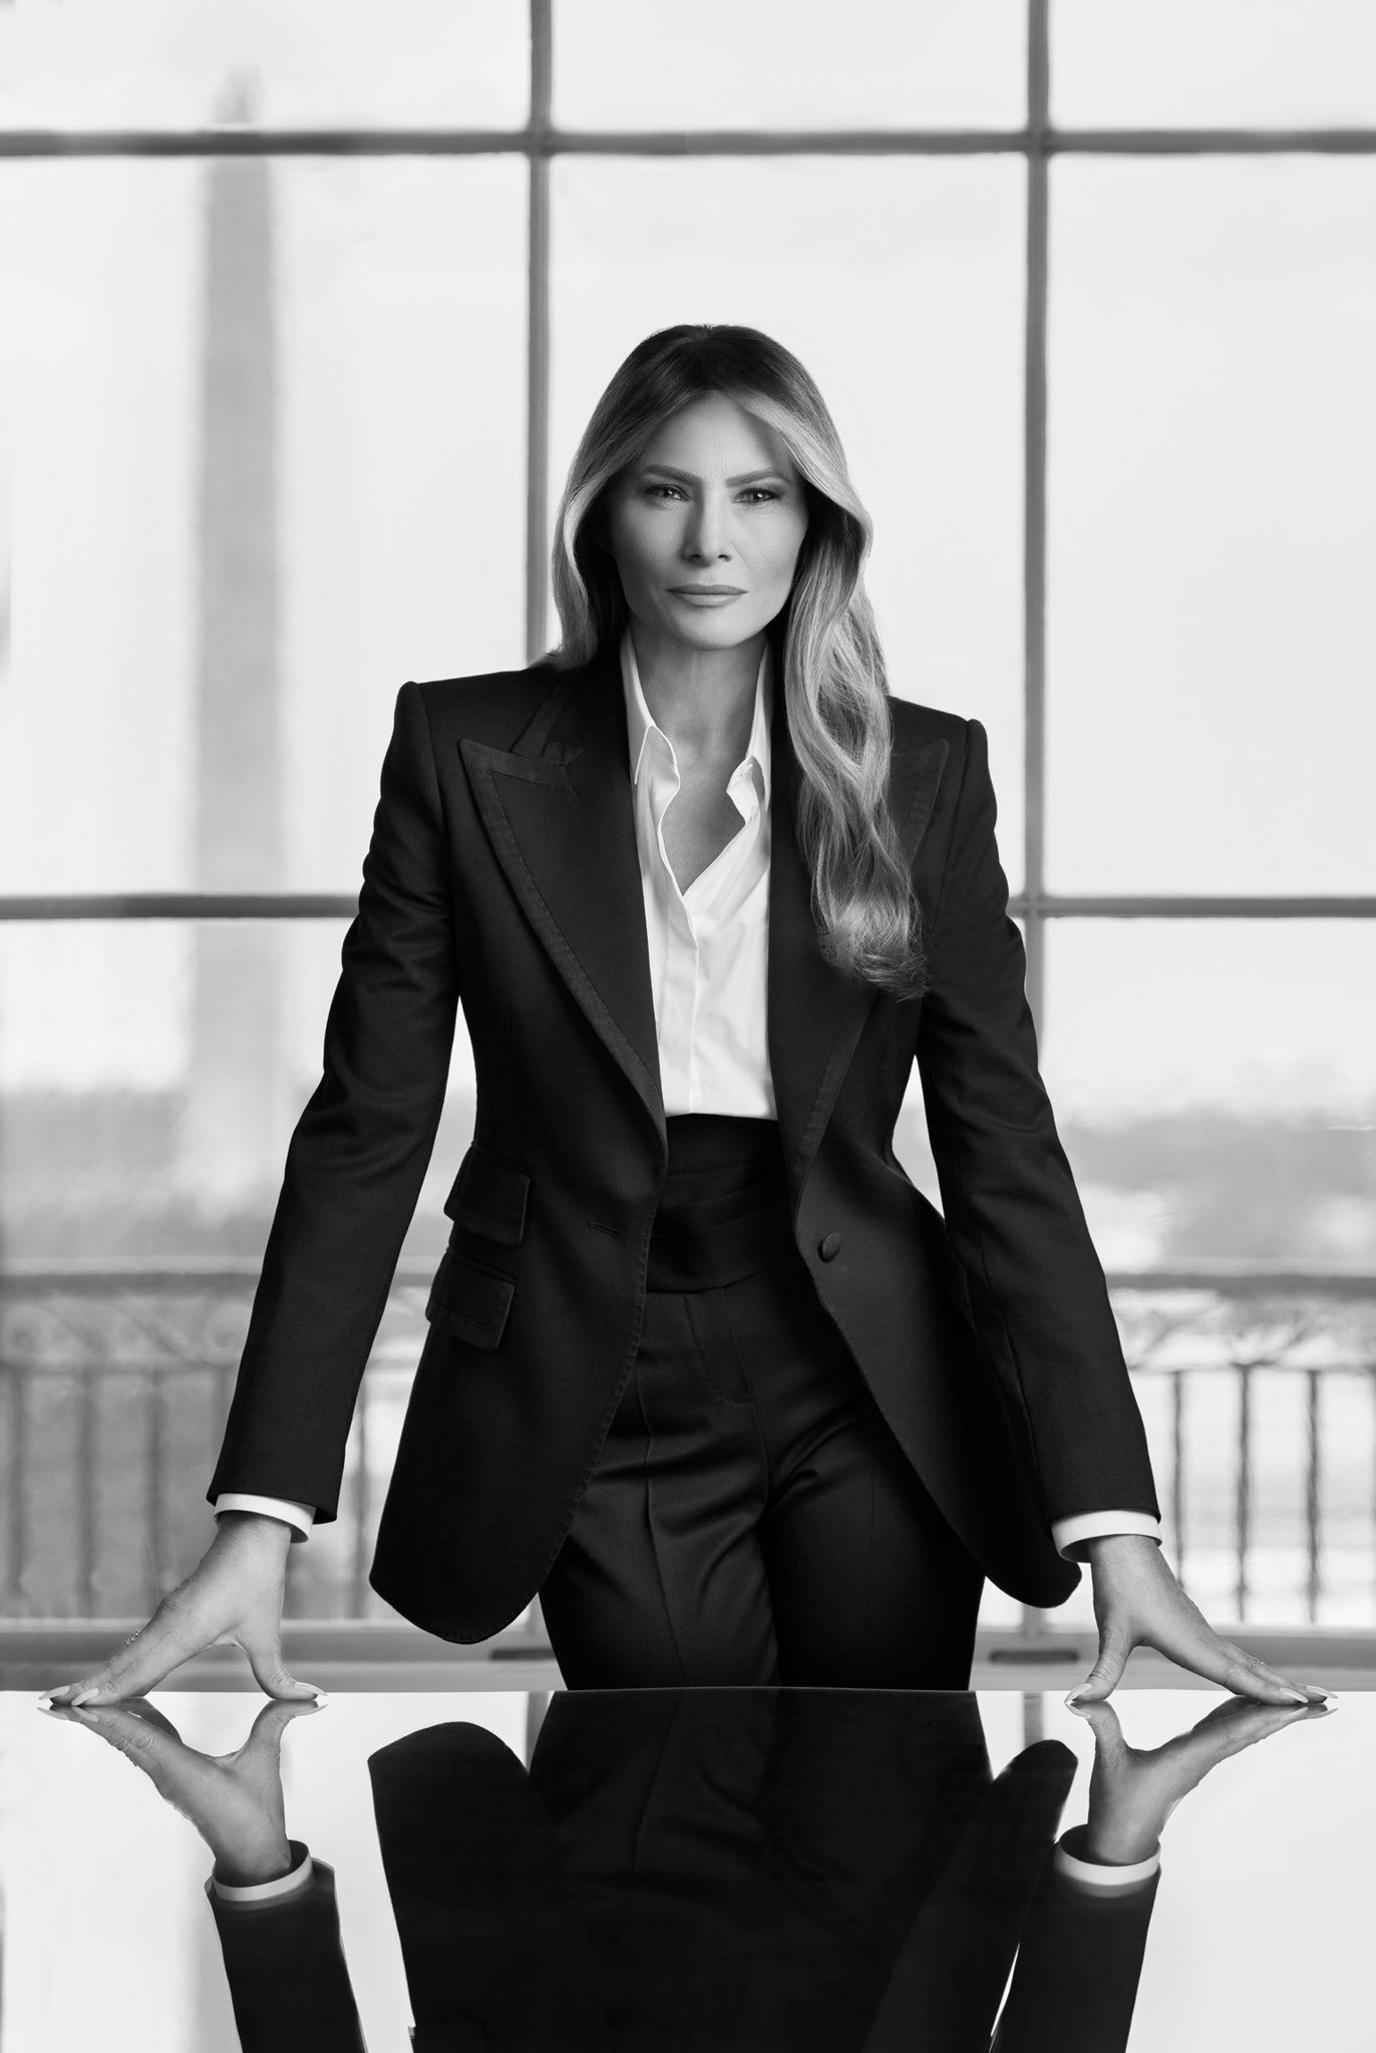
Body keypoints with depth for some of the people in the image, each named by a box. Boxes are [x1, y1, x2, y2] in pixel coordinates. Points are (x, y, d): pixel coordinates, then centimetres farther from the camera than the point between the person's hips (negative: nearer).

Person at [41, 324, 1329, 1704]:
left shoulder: (923, 775, -2)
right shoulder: (469, 756, -5)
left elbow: (1006, 1151, -5)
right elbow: (366, 1135, -6)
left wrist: (1116, 1535, -14)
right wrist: (260, 1526, -14)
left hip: (865, 1394, 1)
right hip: (600, 1419, -1)